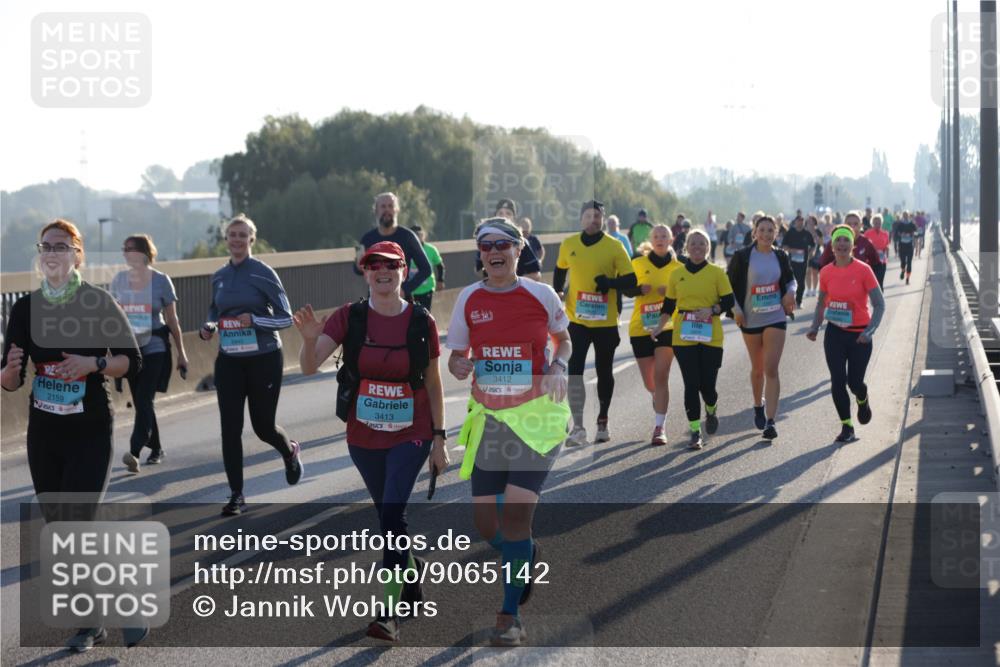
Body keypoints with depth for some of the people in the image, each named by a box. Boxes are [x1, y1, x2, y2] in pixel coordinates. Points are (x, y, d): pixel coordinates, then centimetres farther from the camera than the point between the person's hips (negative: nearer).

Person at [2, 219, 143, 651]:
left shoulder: (99, 303, -8)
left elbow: (131, 361, -3)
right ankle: (92, 621, 21)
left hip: (91, 433, -5)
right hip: (43, 434, 5)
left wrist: (93, 363, -20)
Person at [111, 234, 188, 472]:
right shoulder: (119, 280, 4)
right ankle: (156, 448, 25)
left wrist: (181, 352, 3)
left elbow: (172, 320, 1)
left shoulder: (160, 281, -5)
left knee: (144, 400, -15)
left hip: (154, 348, -4)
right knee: (140, 402, 9)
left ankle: (135, 452, -23)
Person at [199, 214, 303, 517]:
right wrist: (208, 327, 0)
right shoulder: (219, 277, 6)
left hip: (264, 358, -4)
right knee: (230, 427, -4)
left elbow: (286, 318, -8)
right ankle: (236, 495, 3)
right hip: (229, 361, 4)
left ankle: (290, 451, 41)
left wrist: (254, 320, -23)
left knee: (263, 426, 6)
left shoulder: (263, 273, -9)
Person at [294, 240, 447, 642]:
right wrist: (310, 339, -36)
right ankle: (413, 581, 39)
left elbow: (433, 383, 2)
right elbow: (309, 368, -15)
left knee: (393, 512, -17)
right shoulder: (350, 318, -6)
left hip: (411, 435, -3)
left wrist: (439, 438, 1)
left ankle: (391, 611, -15)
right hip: (364, 438, 3)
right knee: (388, 515, 16)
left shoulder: (421, 322, -7)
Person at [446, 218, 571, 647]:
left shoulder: (540, 295, -4)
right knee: (485, 522, 4)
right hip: (489, 418, 4)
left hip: (536, 416, -3)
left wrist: (559, 367, -7)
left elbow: (563, 338, 13)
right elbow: (455, 356, 9)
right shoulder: (469, 299, 1)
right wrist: (459, 366, -14)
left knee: (515, 511, -15)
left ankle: (510, 616, -6)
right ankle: (526, 557, 39)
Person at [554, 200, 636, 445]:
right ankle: (578, 428, -10)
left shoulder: (614, 247, -5)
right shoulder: (569, 245, 3)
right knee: (574, 370, -11)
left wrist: (610, 282, -23)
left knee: (604, 372, 11)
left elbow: (630, 280, -6)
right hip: (577, 320, 1)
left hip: (606, 322, -1)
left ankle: (602, 422, 28)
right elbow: (560, 271, 21)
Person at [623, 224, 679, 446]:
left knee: (661, 376, -15)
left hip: (667, 327, -2)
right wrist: (640, 289, -15)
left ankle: (659, 427, -14)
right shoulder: (638, 263, 5)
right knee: (649, 382, 8)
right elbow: (626, 288, 6)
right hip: (641, 327, 2)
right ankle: (659, 402, 43)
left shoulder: (678, 267, 5)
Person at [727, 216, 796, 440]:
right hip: (750, 319, 0)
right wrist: (736, 309, -7)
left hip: (775, 319, 0)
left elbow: (791, 279, 17)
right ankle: (758, 406, 42)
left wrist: (791, 292, -4)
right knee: (757, 369, 14)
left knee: (771, 369, -10)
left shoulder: (781, 257, 2)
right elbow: (729, 284, 1)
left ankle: (770, 421, -12)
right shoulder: (742, 257, -5)